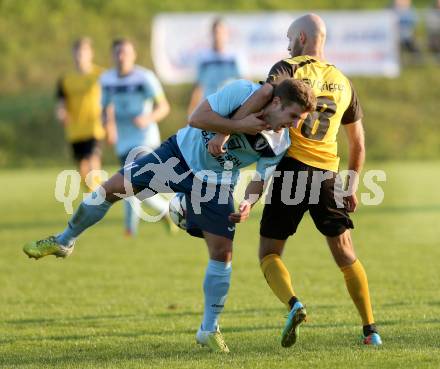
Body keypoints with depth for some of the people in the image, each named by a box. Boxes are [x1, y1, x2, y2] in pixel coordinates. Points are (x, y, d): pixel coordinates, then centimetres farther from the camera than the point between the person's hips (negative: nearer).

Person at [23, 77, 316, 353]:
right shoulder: (242, 92, -26)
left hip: (215, 185, 2)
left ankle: (209, 330, 9)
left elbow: (262, 179, -5)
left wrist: (249, 204, -25)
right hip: (182, 153, -2)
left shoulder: (281, 143, -15)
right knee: (112, 188, -7)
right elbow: (197, 119, -29)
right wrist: (239, 125, -35)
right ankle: (64, 242, 18)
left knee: (222, 252, -7)